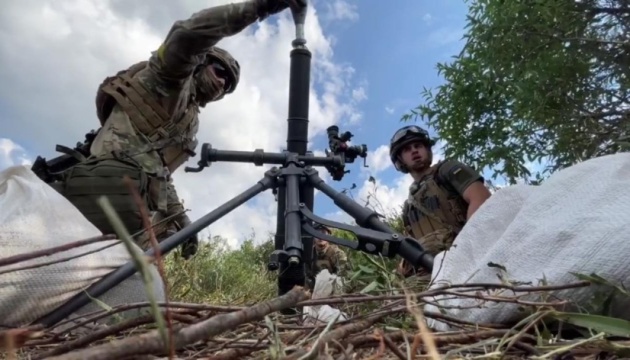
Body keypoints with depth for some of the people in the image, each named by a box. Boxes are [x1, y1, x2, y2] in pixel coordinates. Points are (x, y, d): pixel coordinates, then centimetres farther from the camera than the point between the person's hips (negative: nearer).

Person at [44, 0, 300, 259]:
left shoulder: (190, 122, 32)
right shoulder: (174, 79, 10)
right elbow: (189, 33, -13)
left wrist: (181, 219, 20)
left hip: (135, 194, 9)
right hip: (112, 179, -8)